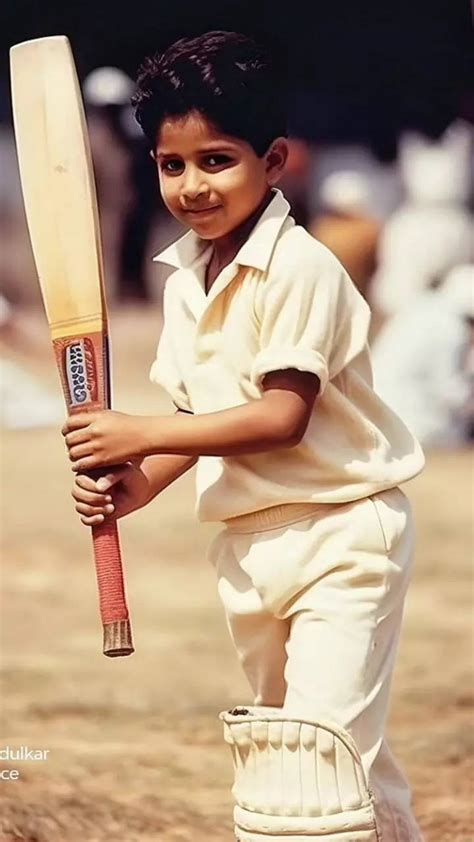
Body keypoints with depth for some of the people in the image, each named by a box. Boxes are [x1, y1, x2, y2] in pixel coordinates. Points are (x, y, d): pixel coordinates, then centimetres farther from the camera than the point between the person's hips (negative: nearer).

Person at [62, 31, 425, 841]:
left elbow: (281, 418, -24)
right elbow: (197, 414, 10)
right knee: (278, 741, 17)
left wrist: (139, 435, -22)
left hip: (341, 532, -9)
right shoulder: (186, 280, 8)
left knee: (321, 744, -16)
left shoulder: (300, 268, -18)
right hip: (250, 545, 9)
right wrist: (137, 482, -8)